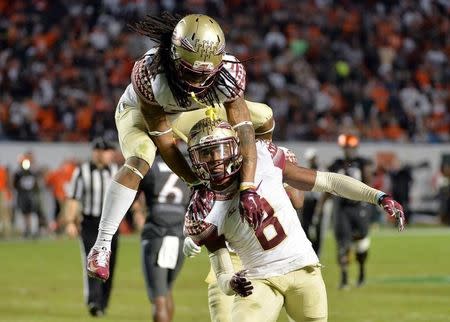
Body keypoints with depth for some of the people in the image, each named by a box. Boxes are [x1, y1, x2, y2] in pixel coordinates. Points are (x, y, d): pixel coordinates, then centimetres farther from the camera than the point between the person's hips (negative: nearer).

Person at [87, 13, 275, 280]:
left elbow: (243, 129, -32)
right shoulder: (149, 74, -42)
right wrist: (195, 183, -27)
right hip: (141, 111, -4)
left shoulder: (231, 73, -36)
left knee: (264, 117, -5)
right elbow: (163, 139, -31)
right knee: (138, 162, -33)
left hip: (190, 112, 4)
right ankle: (102, 246, -30)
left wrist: (248, 190, -40)